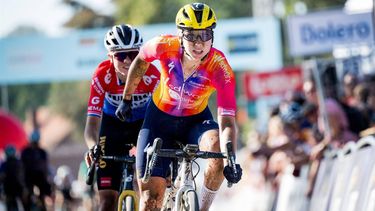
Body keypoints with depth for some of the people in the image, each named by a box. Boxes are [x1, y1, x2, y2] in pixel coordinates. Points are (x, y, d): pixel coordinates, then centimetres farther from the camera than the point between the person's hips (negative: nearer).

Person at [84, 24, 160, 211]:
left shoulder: (152, 76, -31)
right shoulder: (102, 76, -29)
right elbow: (92, 121, -33)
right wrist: (93, 148, -53)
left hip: (144, 123, 0)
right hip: (113, 124, 0)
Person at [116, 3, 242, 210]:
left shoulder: (220, 68, -30)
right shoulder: (166, 46, -26)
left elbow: (227, 122, -34)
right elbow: (140, 60, -2)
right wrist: (126, 99, 8)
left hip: (196, 120, -1)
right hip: (160, 118, 1)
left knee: (218, 147, -34)